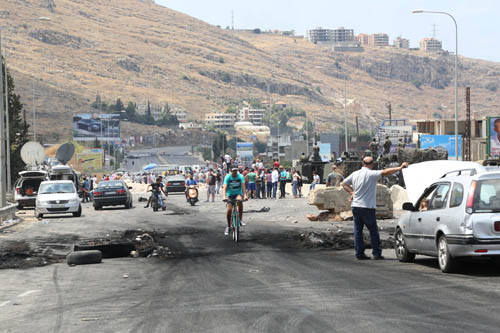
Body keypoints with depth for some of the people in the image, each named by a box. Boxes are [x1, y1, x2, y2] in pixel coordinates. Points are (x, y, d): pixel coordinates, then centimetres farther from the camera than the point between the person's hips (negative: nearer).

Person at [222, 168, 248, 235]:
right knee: (229, 210, -11)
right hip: (230, 194, 0)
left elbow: (243, 186, -20)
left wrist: (245, 195, -34)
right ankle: (228, 226, 9)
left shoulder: (240, 176, -11)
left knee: (240, 201, -35)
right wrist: (224, 196, -37)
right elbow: (224, 187, -22)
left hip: (238, 193, 0)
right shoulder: (227, 177, -13)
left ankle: (240, 219, -23)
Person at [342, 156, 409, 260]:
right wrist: (400, 168, -19)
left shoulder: (355, 174, 8)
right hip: (367, 207, -6)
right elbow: (385, 172, -21)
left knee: (358, 230, 9)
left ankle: (359, 253, 7)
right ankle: (377, 253, 2)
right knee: (373, 231, 3)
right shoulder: (371, 174, -12)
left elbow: (344, 184, 18)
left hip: (355, 206, 6)